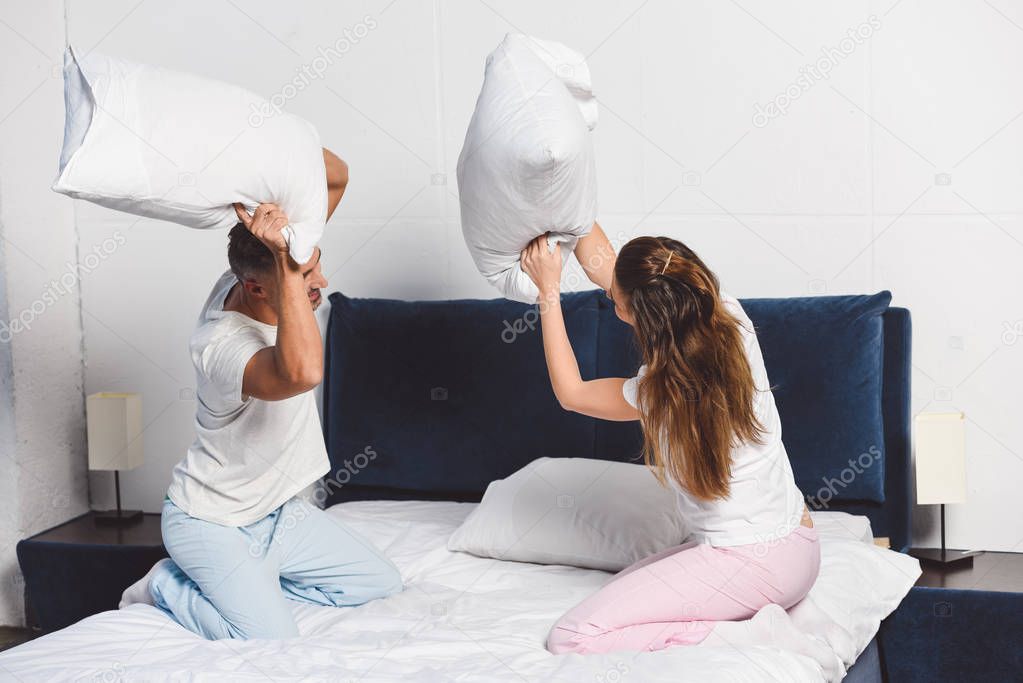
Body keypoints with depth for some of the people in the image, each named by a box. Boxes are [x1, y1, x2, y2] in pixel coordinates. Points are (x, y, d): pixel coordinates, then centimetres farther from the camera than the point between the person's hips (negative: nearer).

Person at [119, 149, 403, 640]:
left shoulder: (252, 276, -11)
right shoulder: (222, 344, -35)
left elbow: (336, 177, -6)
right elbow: (303, 372, -58)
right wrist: (285, 262, -53)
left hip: (277, 511, 8)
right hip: (212, 523, -8)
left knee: (380, 582, 11)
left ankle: (236, 587, 16)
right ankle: (167, 587, 5)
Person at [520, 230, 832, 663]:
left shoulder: (660, 392, -23)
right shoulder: (729, 319, -6)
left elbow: (570, 392, 0)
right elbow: (604, 267, 8)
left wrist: (548, 290, 0)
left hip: (752, 565, -9)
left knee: (571, 638, -12)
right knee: (621, 591, 22)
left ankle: (752, 635, -14)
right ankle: (760, 622, 6)